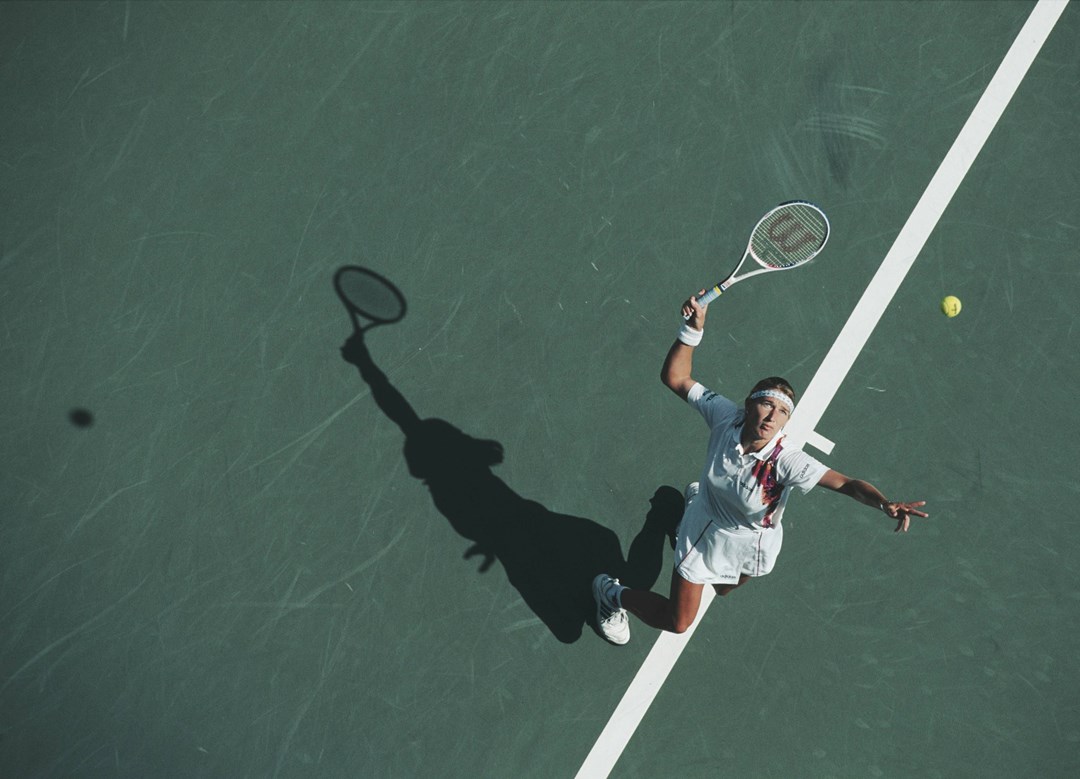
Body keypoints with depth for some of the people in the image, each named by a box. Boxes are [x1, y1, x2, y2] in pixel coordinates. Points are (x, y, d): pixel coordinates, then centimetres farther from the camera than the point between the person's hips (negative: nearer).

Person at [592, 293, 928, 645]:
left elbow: (848, 484, -43)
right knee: (677, 622, -1)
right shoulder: (725, 415, -30)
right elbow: (675, 377, -24)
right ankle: (612, 594, 29)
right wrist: (693, 329, -36)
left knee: (721, 589, 38)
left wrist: (887, 504, -63)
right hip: (706, 533, -1)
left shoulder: (787, 461, -36)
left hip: (753, 546, 2)